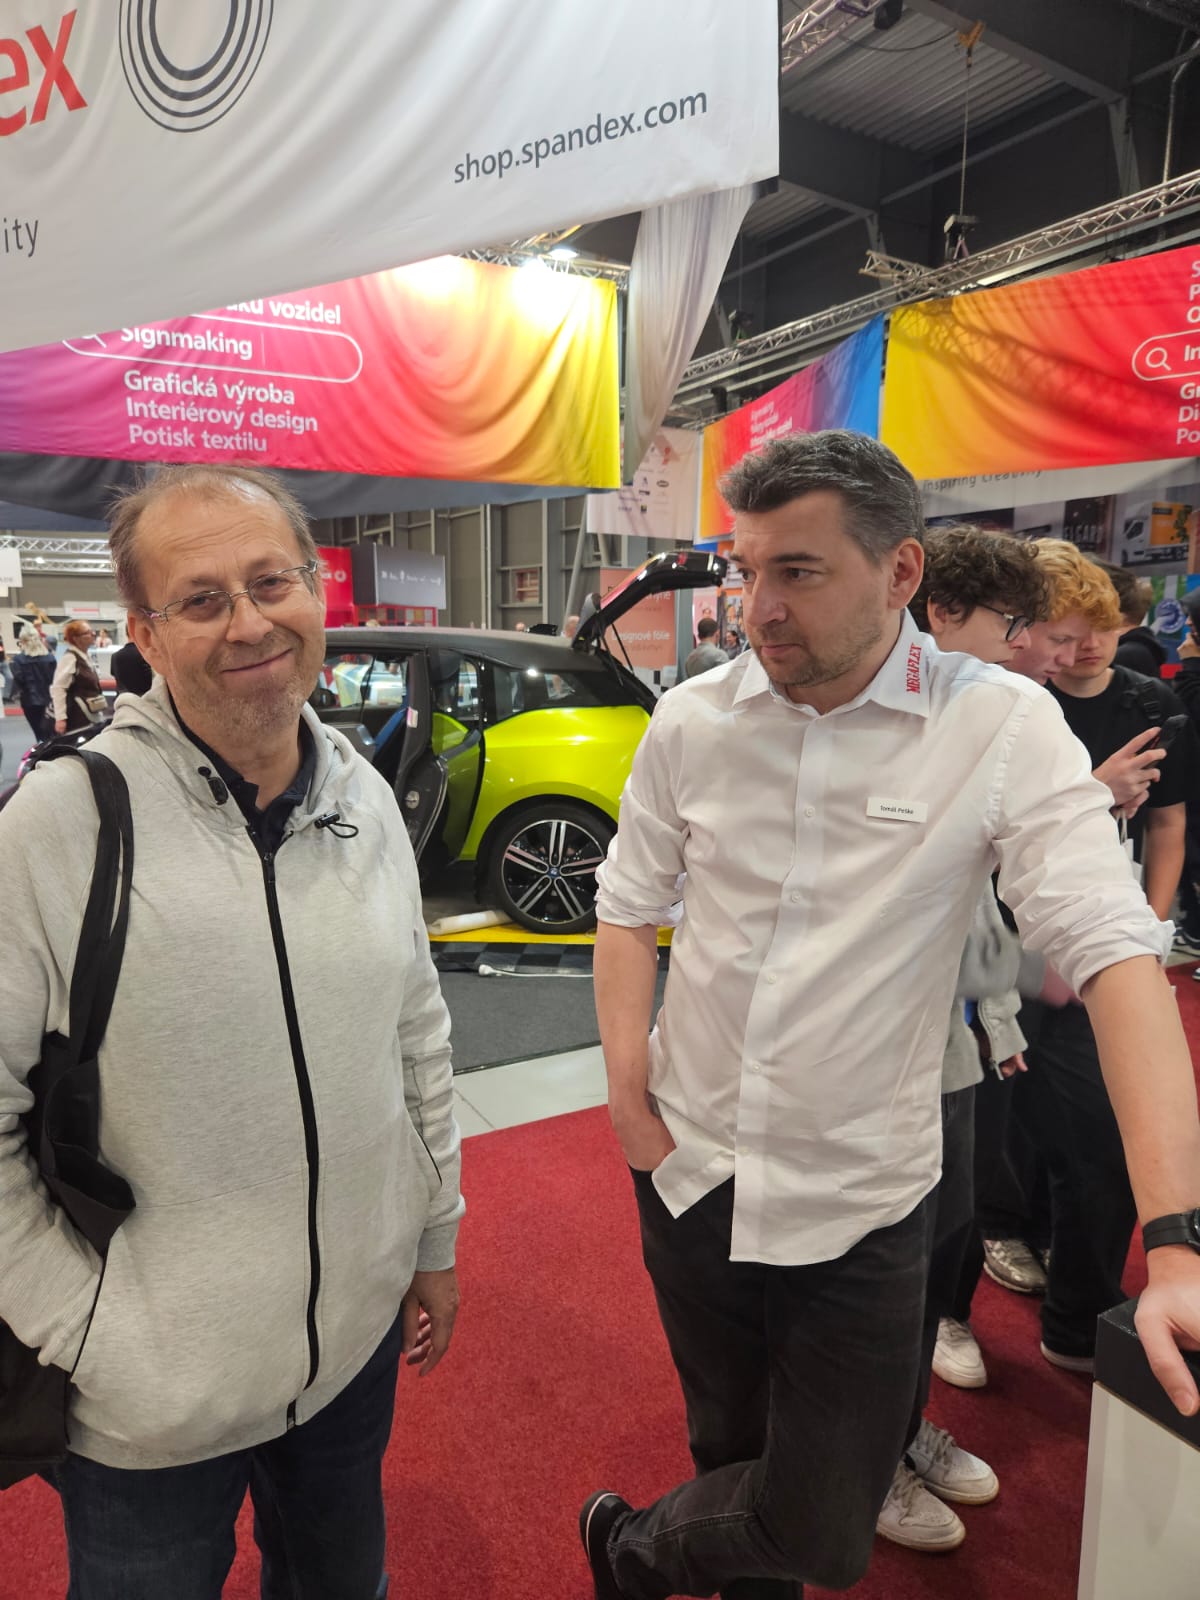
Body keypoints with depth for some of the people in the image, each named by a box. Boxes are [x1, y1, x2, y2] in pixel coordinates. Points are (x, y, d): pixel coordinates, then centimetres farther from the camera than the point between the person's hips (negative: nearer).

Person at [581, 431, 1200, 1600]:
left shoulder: (1004, 728, -15)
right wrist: (626, 1083, -4)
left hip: (861, 1199, -1)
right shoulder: (692, 721, -5)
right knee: (729, 1449, 22)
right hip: (689, 1169, 2)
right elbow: (629, 907, 5)